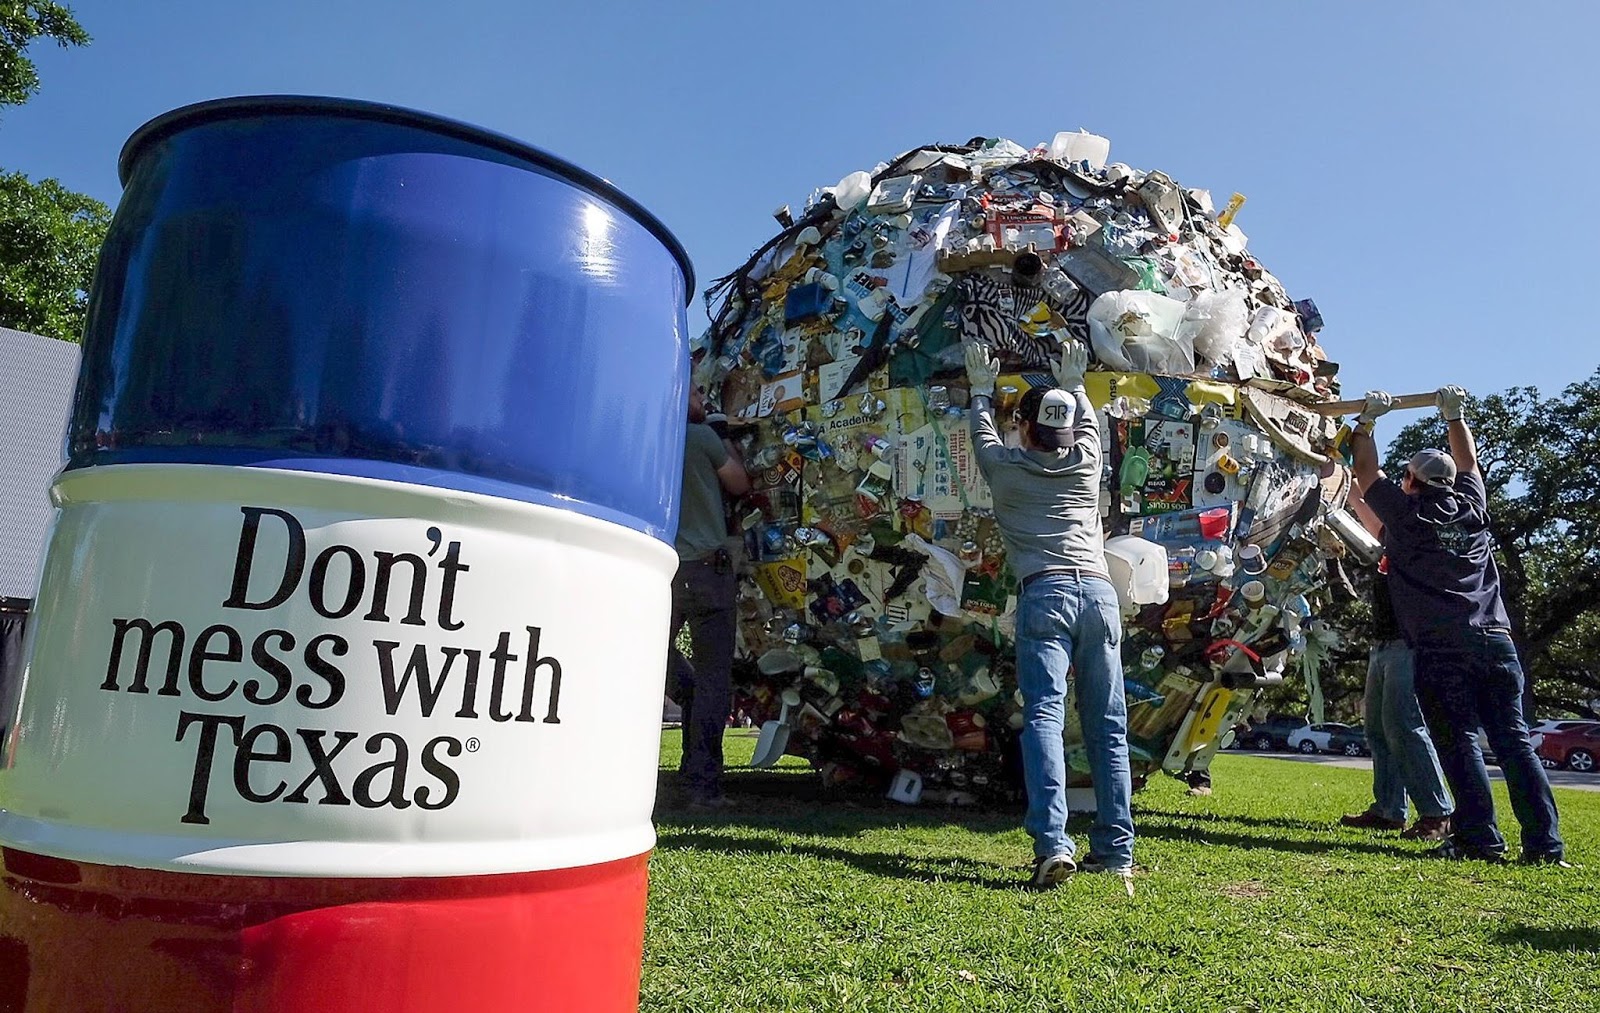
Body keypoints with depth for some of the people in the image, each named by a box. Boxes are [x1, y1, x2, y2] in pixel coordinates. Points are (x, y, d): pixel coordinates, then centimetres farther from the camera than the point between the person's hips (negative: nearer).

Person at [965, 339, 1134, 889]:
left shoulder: (1006, 467, 12)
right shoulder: (1086, 461, 18)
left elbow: (983, 433, 33)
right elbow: (1089, 423, 41)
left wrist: (981, 388, 50)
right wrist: (1073, 384, 57)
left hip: (1044, 595, -3)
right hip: (1099, 592, 4)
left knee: (1044, 717, -11)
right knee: (1108, 727, 6)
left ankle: (1052, 844, -24)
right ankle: (1115, 849, 9)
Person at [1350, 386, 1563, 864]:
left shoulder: (1406, 513, 5)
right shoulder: (1472, 507, 16)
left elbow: (1365, 473, 18)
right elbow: (1468, 462, 35)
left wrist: (1367, 420, 26)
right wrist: (1454, 415, 40)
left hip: (1441, 648, -4)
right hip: (1496, 640, 5)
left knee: (1458, 742, -4)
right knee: (1514, 740, 4)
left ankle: (1480, 838, -7)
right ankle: (1544, 842, 1)